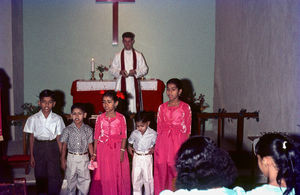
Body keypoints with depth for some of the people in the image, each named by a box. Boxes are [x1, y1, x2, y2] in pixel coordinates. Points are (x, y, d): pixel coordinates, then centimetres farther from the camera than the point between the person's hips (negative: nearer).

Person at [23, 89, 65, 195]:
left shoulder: (57, 119, -5)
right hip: (38, 147, 1)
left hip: (53, 147, -1)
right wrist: (31, 156, 3)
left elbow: (59, 138, 0)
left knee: (54, 175, 0)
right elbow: (31, 137, 2)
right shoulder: (33, 119, -4)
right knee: (40, 175, 10)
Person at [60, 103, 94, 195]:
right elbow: (64, 145, 2)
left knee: (85, 181, 2)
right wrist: (63, 159, 1)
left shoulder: (88, 130, -1)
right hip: (71, 158, 0)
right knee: (71, 180, 11)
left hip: (84, 158, 0)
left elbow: (90, 145, 5)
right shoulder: (67, 130, -3)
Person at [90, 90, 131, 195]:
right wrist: (94, 153, 3)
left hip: (117, 150, -1)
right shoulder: (100, 118, 3)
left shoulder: (121, 118, -1)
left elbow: (124, 136, -2)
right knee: (104, 177, 3)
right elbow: (96, 137, 4)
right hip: (103, 150, 1)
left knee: (118, 176, 3)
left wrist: (122, 151, -11)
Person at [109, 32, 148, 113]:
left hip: (134, 83, 0)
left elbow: (144, 69, 6)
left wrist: (136, 72, -13)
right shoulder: (118, 55, 9)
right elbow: (112, 69, 9)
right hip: (122, 83, 0)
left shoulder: (138, 55, 7)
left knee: (134, 105, -4)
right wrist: (120, 72, -11)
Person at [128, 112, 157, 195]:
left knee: (148, 178, 6)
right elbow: (130, 142, 13)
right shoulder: (134, 133, -2)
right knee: (135, 177, 8)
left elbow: (156, 143, 2)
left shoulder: (152, 133, -9)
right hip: (136, 157, 2)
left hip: (147, 157, -2)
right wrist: (129, 147, -4)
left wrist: (153, 148, -15)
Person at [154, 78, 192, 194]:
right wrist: (158, 145, 5)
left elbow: (188, 130, 1)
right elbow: (159, 128, 10)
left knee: (177, 171, -3)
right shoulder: (162, 107, 8)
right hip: (163, 141, 3)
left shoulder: (185, 107, 0)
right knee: (162, 170, 4)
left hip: (179, 142, -3)